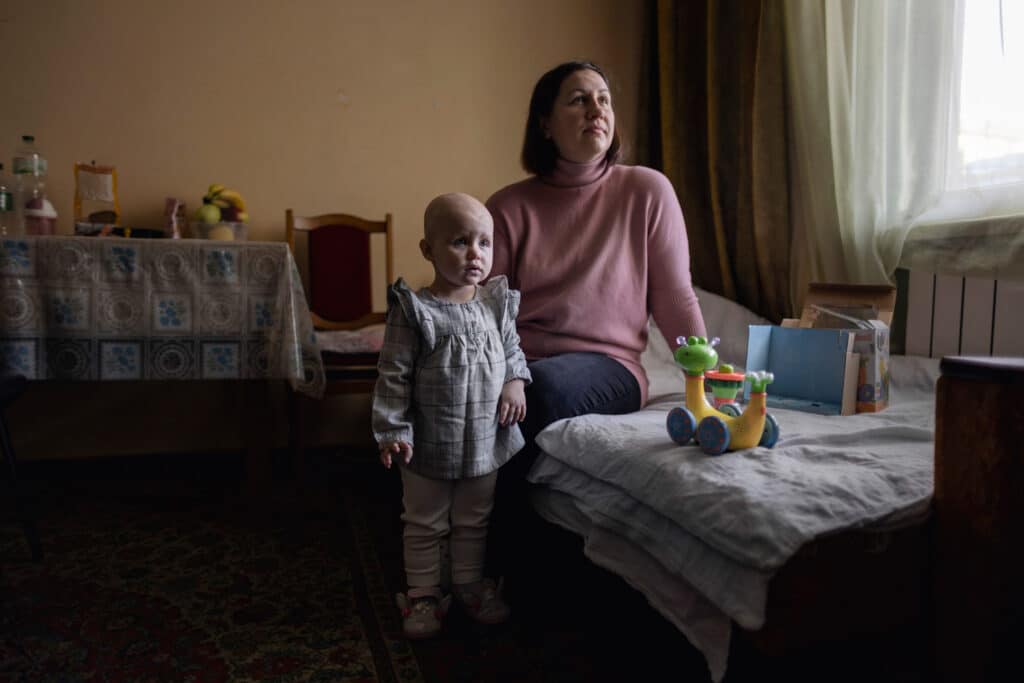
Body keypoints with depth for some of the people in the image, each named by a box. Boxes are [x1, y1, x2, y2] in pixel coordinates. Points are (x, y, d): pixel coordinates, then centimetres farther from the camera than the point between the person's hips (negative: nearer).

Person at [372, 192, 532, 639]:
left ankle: (470, 584, 40)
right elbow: (393, 376, -13)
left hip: (486, 441, 4)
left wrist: (515, 383, -6)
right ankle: (423, 594, 31)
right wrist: (393, 431, -15)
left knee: (474, 523, 21)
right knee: (425, 526, 14)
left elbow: (512, 350, 13)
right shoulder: (413, 310, -15)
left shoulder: (497, 303, -1)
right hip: (429, 446, -4)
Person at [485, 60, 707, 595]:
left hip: (608, 366, -1)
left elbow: (675, 300, 4)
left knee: (544, 385, -34)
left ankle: (505, 565, -14)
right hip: (518, 364, 1)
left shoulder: (647, 191, 3)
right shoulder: (508, 207, 5)